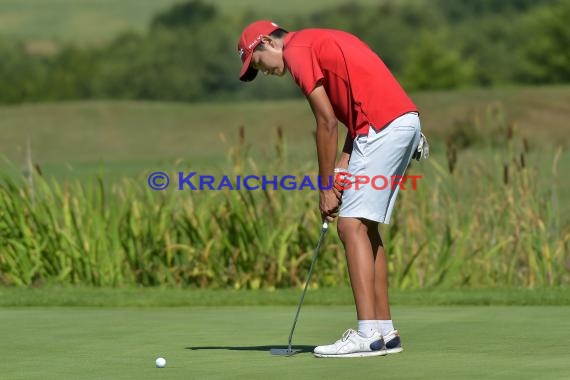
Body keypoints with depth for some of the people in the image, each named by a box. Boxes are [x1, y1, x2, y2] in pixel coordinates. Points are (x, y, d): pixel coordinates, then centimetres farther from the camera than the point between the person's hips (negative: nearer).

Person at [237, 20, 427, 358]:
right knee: (366, 228, 13)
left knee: (352, 225, -10)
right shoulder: (320, 43, 24)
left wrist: (326, 185, -2)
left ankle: (368, 335, -15)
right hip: (406, 119, 10)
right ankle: (384, 330, 13)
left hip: (384, 126, -10)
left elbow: (327, 122, -8)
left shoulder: (297, 49, -4)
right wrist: (342, 166, 10)